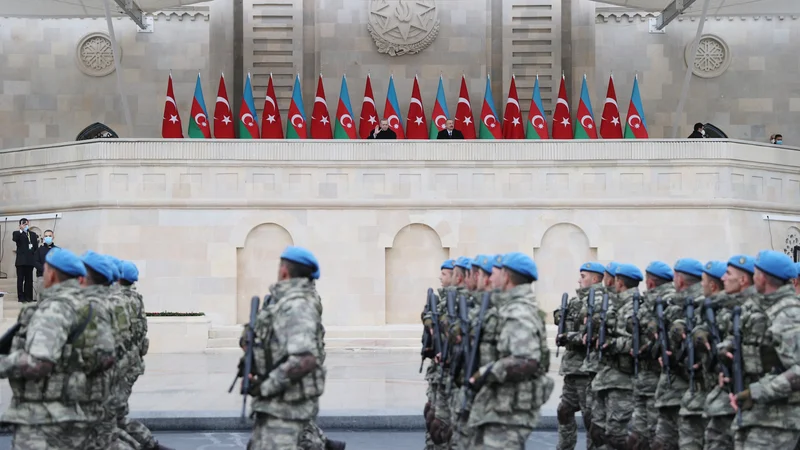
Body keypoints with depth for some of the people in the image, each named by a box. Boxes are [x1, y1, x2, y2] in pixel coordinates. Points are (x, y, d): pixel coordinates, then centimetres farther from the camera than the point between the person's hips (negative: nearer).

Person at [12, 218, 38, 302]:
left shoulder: (33, 234, 16)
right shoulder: (17, 233, 5)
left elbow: (36, 247, 13)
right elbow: (14, 238, -19)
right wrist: (21, 230, -23)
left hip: (30, 260, 3)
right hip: (21, 260, -3)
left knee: (29, 279, 3)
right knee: (20, 279, -1)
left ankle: (28, 297, 8)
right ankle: (21, 297, 1)